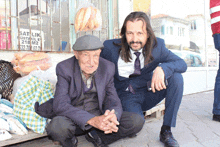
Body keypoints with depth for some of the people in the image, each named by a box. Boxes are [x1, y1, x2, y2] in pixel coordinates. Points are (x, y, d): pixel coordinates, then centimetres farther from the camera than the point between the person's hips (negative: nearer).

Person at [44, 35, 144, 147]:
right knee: (57, 126, -36)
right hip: (73, 118, -2)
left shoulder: (107, 68, -7)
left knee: (136, 122, -16)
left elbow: (113, 100, -4)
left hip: (98, 115, 3)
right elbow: (60, 104, -25)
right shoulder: (64, 68, -15)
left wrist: (113, 116, -31)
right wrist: (92, 120, -40)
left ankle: (97, 136, -1)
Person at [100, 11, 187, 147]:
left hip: (148, 93, 3)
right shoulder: (111, 47, -16)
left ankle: (166, 131, -12)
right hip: (126, 96, -2)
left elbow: (182, 64, -13)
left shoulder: (157, 45, -11)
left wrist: (162, 68, -35)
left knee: (176, 77, -21)